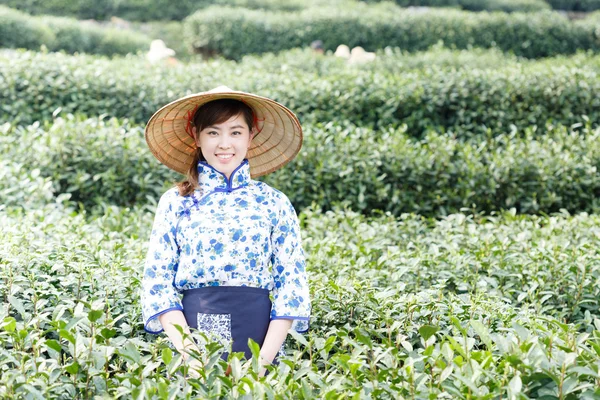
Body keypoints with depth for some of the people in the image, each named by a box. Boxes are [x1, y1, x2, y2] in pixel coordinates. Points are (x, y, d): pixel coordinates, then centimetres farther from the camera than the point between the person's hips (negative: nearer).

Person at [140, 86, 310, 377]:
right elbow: (157, 279, 1)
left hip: (257, 331, 0)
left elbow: (291, 280, 2)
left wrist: (265, 358, -9)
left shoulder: (274, 203, 5)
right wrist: (188, 350, -12)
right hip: (193, 327, 0)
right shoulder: (175, 202, 5)